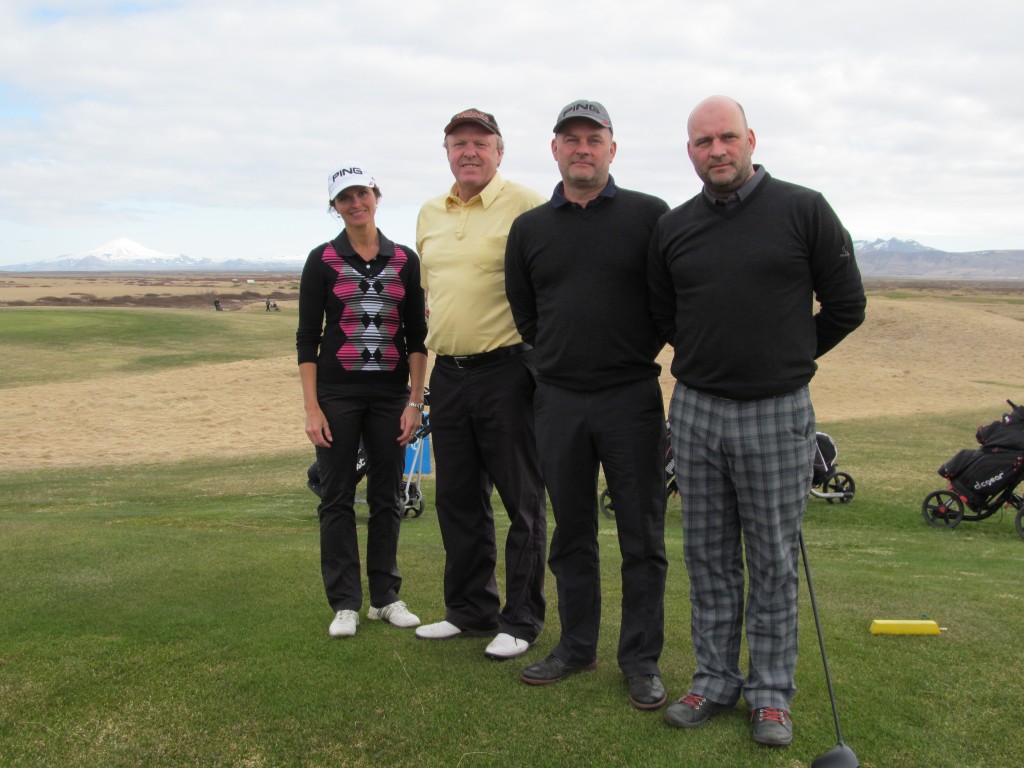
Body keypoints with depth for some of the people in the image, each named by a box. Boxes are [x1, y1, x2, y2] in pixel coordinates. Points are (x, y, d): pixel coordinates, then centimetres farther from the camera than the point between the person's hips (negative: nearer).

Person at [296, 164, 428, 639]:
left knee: (387, 496, 9)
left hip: (391, 394, 2)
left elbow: (416, 335, 6)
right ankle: (345, 603, 13)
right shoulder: (323, 261, 0)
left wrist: (415, 401, -2)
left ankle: (385, 597, 21)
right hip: (337, 391, -2)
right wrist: (311, 408, -8)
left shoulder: (405, 260, 6)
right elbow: (307, 338, -2)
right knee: (337, 497, 3)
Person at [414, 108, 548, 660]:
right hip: (447, 373, 7)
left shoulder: (525, 205, -7)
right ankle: (470, 609, 28)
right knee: (458, 501, 14)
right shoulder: (429, 215, 14)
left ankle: (521, 619, 14)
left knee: (522, 502, 3)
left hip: (505, 371, -7)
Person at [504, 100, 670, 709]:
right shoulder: (529, 228, 9)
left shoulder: (650, 215, -2)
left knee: (642, 537, 3)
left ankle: (642, 659, 15)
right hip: (558, 400, 3)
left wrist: (637, 354, 3)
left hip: (633, 399, -3)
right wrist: (561, 356, 12)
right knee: (572, 533, 13)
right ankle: (577, 647, 26)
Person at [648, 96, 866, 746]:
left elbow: (846, 306, 2)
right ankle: (715, 681, 24)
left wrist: (788, 359, 10)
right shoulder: (674, 229, 7)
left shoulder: (803, 210, -3)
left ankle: (771, 693, 19)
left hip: (777, 416, -3)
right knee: (709, 558, 11)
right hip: (695, 412, 4)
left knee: (774, 562, 6)